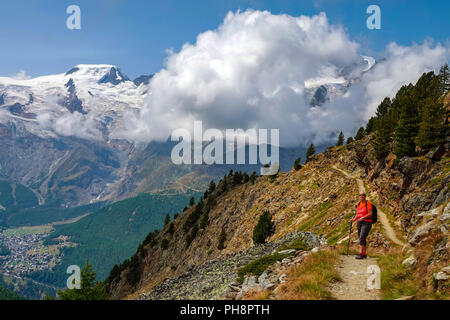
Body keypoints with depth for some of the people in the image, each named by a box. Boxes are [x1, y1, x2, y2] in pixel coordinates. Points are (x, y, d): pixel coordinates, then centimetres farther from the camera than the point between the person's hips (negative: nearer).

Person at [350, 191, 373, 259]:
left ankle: (361, 254, -23)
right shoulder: (358, 204, 15)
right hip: (360, 223, 8)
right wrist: (354, 219, -1)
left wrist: (363, 217, -24)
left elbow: (370, 213, -13)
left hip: (366, 223, -7)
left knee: (362, 238, -18)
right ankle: (364, 254, 18)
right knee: (362, 239, 9)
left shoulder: (368, 203, -7)